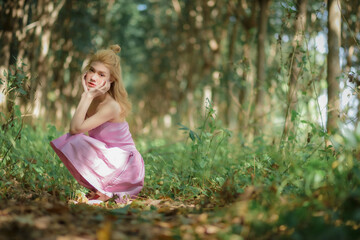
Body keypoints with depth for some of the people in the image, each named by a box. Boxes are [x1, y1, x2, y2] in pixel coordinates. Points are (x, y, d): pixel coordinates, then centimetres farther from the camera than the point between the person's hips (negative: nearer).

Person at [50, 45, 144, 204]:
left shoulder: (112, 106, -23)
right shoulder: (92, 100, 3)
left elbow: (76, 128, -28)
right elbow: (72, 130, -9)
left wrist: (88, 96, -26)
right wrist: (86, 95, -14)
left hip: (125, 166, -8)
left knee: (75, 143, -22)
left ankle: (105, 192, -9)